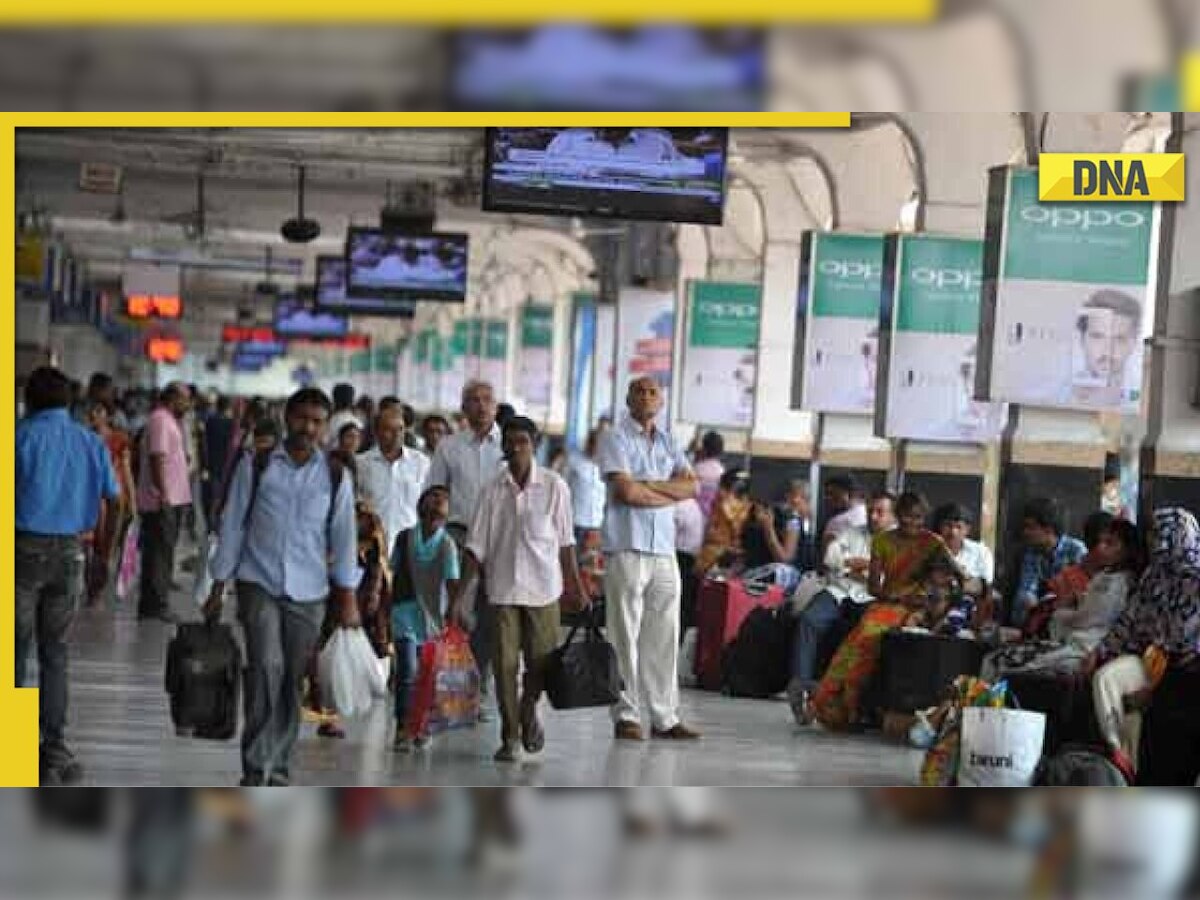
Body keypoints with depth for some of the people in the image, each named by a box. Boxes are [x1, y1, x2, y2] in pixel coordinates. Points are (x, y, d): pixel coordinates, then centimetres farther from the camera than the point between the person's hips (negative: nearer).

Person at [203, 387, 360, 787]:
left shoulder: (336, 477, 5)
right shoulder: (256, 466, 2)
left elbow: (344, 537, 6)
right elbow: (233, 526, 4)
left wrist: (348, 597, 0)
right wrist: (218, 588, 3)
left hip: (309, 593, 2)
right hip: (258, 584, -2)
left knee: (293, 682, 5)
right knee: (266, 667, -18)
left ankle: (278, 768, 16)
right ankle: (256, 767, -13)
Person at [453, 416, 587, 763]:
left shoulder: (554, 486, -2)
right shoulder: (493, 490, 0)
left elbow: (565, 542, 5)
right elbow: (476, 546, 2)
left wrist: (575, 587, 7)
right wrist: (459, 594, -1)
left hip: (543, 587, -1)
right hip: (504, 588, 1)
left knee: (541, 662, 2)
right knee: (505, 663, -1)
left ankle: (529, 710, 32)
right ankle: (509, 736, 11)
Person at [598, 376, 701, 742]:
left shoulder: (668, 443, 19)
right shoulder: (615, 438, 1)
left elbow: (691, 486, 5)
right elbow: (627, 492, -12)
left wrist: (648, 484, -7)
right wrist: (671, 494, 1)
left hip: (664, 548, 6)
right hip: (627, 547, -6)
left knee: (664, 636, 5)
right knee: (625, 635, -6)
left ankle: (664, 717, 9)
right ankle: (626, 715, -1)